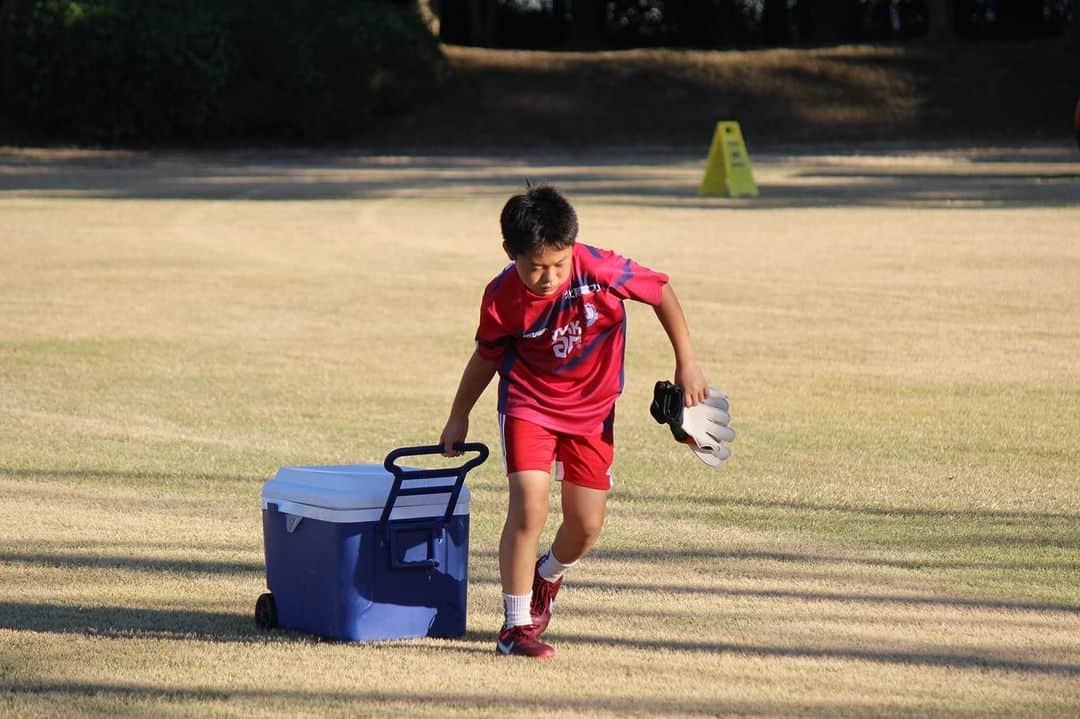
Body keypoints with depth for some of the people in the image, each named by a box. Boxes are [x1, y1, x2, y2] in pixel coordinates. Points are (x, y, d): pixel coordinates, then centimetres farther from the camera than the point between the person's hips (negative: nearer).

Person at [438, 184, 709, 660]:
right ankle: (516, 625, -6)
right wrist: (459, 417, 11)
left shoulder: (600, 271, -26)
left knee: (587, 525, 4)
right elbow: (486, 356, 0)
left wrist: (686, 363, -5)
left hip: (591, 407, 1)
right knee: (529, 507, -19)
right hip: (528, 403, -1)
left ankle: (549, 575, 40)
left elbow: (661, 291, -8)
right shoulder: (502, 298, -21)